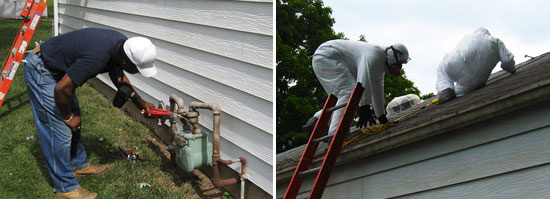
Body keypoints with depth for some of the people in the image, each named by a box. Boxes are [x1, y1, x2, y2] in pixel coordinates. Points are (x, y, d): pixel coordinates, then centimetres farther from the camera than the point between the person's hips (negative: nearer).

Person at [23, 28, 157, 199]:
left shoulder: (121, 44, -9)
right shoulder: (98, 56, -37)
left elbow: (118, 76, 12)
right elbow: (61, 89, -30)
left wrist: (140, 102, 3)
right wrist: (68, 117, -12)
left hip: (57, 69, 9)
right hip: (40, 72, -9)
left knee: (75, 122, 19)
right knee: (60, 130, -6)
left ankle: (78, 165, 37)